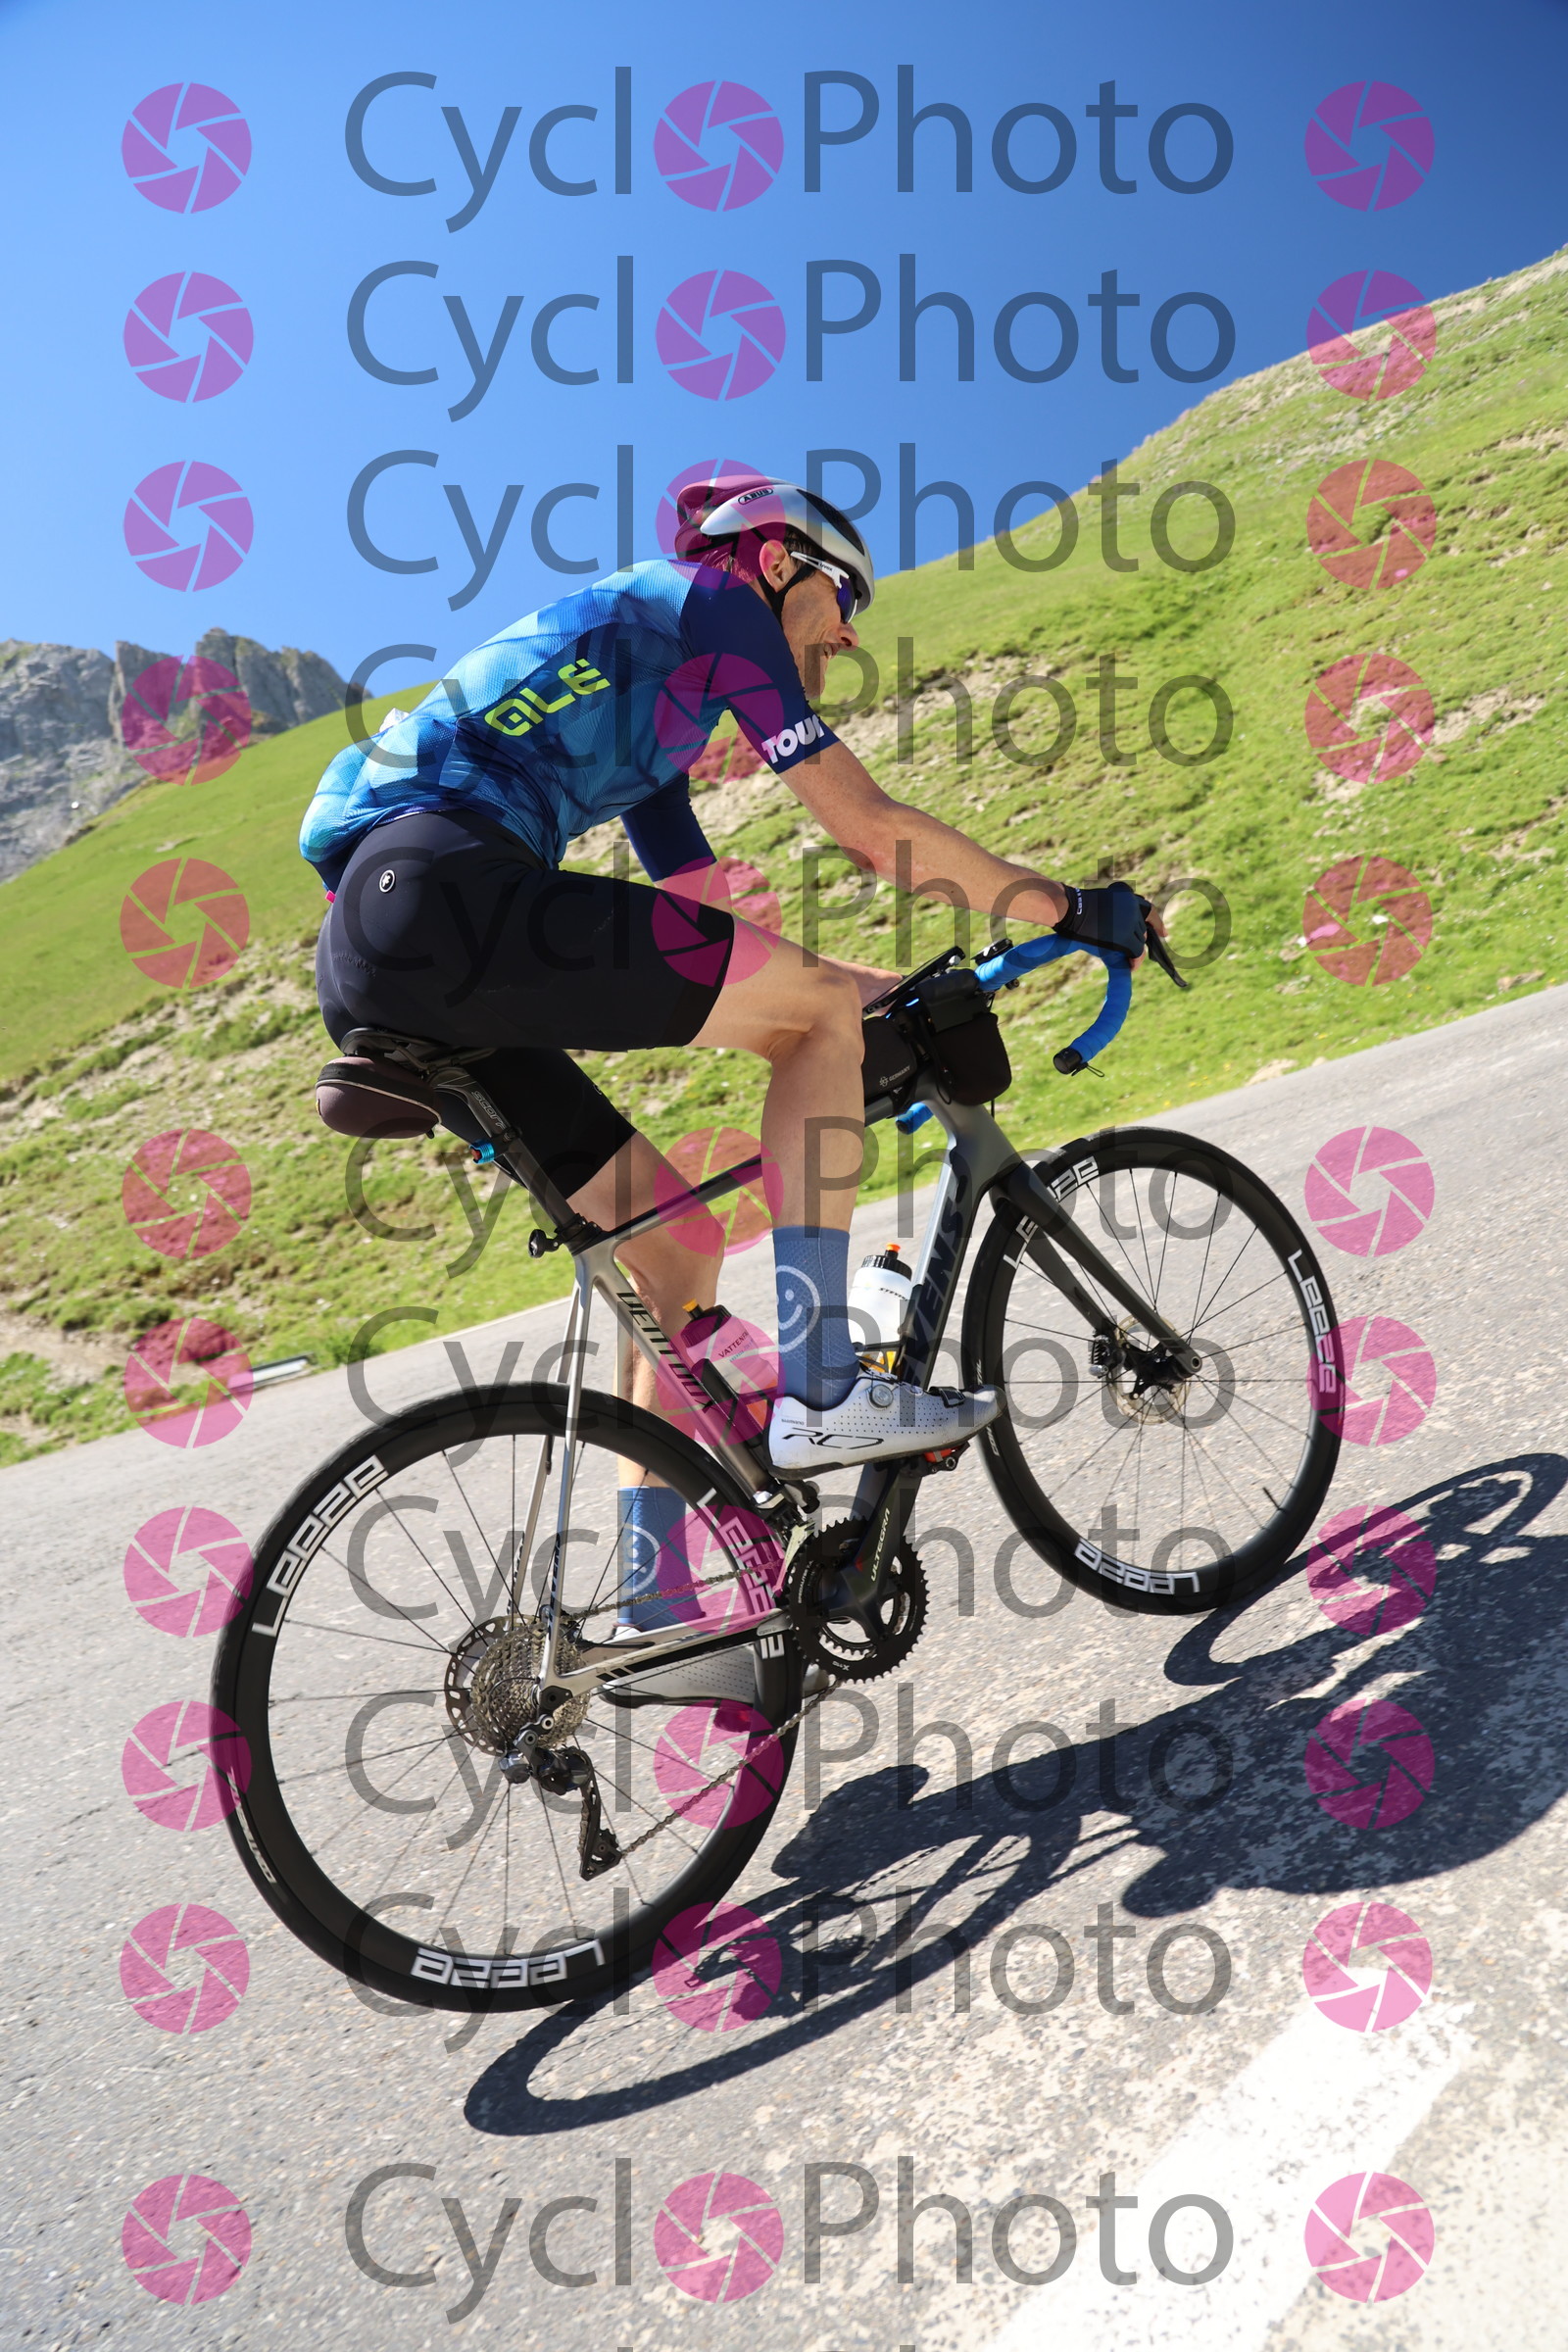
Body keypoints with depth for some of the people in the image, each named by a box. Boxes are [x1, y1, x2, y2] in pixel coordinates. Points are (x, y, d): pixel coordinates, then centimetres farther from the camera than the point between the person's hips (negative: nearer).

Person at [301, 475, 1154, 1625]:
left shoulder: (637, 689, 34)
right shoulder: (708, 597, 8)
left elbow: (703, 903, 30)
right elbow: (869, 824, -1)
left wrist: (903, 994, 29)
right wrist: (1071, 907, 7)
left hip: (376, 969, 9)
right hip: (446, 890, -9)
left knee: (680, 1247, 10)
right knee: (825, 1011, -4)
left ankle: (650, 1617, 13)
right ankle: (820, 1390, -6)